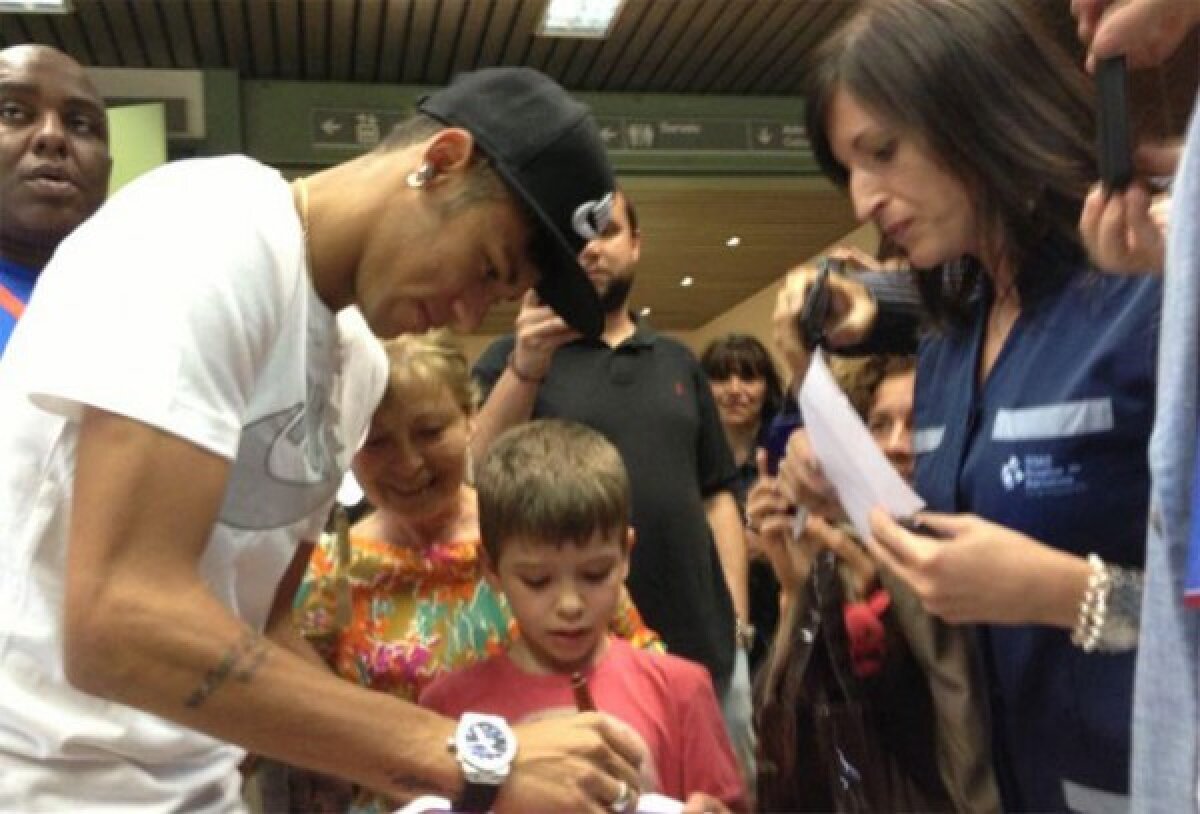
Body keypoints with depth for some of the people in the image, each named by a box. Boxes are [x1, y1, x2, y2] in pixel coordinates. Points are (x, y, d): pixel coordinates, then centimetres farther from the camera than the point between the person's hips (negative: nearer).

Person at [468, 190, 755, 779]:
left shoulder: (678, 363, 13)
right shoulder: (515, 357, 2)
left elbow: (717, 496, 13)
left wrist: (735, 617, 3)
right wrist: (526, 367, -26)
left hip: (702, 648, 4)